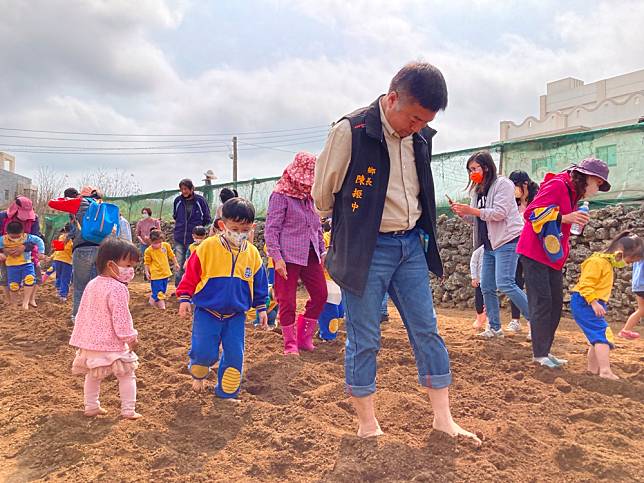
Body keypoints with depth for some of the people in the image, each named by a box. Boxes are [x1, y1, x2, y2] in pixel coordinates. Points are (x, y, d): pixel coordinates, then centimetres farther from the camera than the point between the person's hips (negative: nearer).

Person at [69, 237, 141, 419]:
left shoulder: (91, 284, 5)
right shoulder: (118, 288, -21)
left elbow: (82, 313, 11)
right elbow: (121, 318, -21)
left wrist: (79, 339, 19)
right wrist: (131, 338, -9)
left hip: (90, 341, 8)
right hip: (111, 344, -7)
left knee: (92, 375, 23)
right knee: (126, 375, 6)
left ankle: (91, 407, 31)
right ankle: (128, 411, 8)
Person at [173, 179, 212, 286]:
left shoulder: (200, 200, -6)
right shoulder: (178, 200, 3)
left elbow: (207, 219, 4)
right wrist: (180, 225, 13)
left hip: (194, 238, -3)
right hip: (179, 238, 3)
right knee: (179, 265, 6)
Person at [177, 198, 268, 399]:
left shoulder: (252, 253, 0)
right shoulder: (208, 247, -10)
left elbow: (259, 283, 11)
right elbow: (191, 273, -3)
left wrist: (261, 308, 13)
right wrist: (184, 298, -4)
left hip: (236, 314, 3)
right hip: (207, 312, -3)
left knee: (235, 355, 3)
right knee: (204, 352, -6)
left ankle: (227, 392, 22)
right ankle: (198, 374, 29)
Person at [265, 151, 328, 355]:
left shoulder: (309, 196, 14)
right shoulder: (281, 195, -7)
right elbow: (271, 229, -11)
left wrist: (323, 250, 15)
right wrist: (276, 257, -17)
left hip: (310, 255, 7)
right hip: (288, 256, -7)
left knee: (320, 295, 7)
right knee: (288, 302, 0)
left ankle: (304, 337, 23)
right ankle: (290, 344, 15)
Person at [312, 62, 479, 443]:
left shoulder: (422, 137, 4)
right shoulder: (351, 132, -15)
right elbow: (323, 192, -4)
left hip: (411, 245, 6)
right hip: (366, 250, -6)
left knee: (427, 332, 9)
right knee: (365, 340, 4)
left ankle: (443, 418, 23)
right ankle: (367, 425, 20)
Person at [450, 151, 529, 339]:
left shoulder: (502, 184, -7)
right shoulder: (477, 190, 18)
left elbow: (500, 213, -18)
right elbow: (476, 219, 19)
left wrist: (472, 210, -20)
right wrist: (463, 214, 0)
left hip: (507, 241, -9)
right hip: (489, 244, 9)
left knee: (505, 284, -16)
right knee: (487, 287, 7)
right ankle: (495, 327, 16)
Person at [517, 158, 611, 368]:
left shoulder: (572, 193, 17)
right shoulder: (557, 185, -13)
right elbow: (532, 213, -21)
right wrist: (565, 218, -26)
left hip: (553, 257, 10)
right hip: (535, 254, -10)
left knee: (556, 303, 9)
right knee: (542, 302, -8)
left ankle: (545, 351, 17)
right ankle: (540, 354, 0)